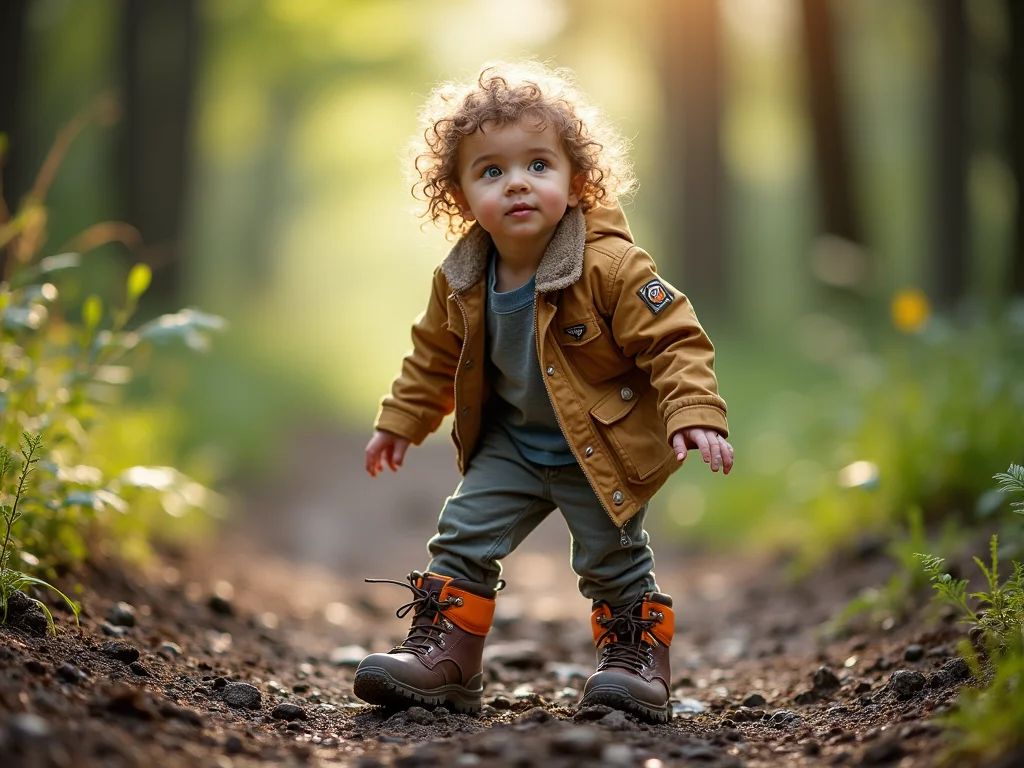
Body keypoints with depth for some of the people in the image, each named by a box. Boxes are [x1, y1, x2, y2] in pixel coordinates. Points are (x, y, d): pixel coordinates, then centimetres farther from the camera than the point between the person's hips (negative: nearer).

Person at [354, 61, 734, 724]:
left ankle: (637, 661, 20)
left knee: (613, 560, 2)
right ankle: (441, 658, 12)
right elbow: (435, 356, 10)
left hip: (601, 451, -5)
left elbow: (674, 341, -23)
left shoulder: (610, 267, -26)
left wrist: (695, 415, -34)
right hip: (510, 447, 5)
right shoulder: (461, 282, -8)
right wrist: (401, 423, 16)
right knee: (465, 534, 1)